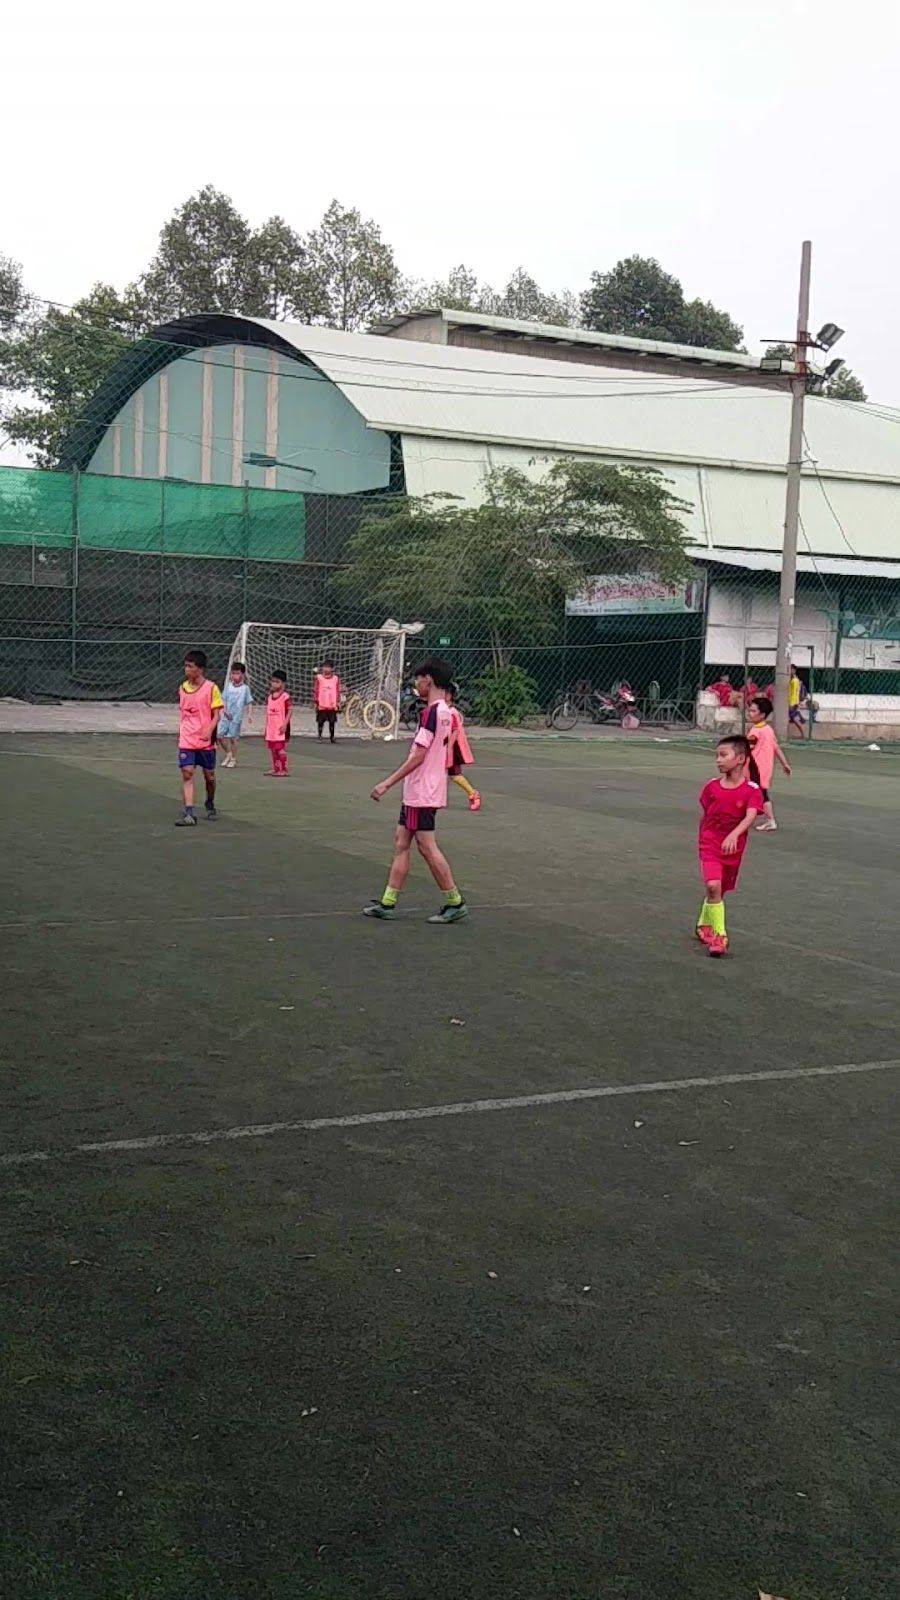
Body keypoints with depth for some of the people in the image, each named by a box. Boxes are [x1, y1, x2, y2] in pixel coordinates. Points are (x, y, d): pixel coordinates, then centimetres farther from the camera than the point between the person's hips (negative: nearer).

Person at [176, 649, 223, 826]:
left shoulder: (211, 688, -7)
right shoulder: (183, 688, 6)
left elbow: (216, 714, -9)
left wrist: (209, 730, -24)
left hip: (206, 741, -2)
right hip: (186, 741, 2)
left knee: (209, 775, 11)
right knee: (187, 773, -10)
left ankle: (210, 805, 38)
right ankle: (189, 814, -15)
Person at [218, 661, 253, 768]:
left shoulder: (245, 688, -2)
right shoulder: (228, 686, 6)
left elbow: (249, 702, -1)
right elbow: (224, 699, 5)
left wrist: (249, 714, -12)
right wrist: (225, 710, -11)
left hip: (237, 716, -3)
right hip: (226, 715, 3)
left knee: (233, 738, 1)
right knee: (220, 736, 0)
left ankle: (233, 759, 16)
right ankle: (228, 754, 23)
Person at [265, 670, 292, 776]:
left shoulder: (285, 697, -10)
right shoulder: (270, 697, 12)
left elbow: (289, 711, -12)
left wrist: (285, 724, -18)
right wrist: (266, 727, 17)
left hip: (281, 728, -8)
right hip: (271, 728, 8)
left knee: (280, 748, -9)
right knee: (272, 748, 11)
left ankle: (283, 770, -3)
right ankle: (275, 769, 20)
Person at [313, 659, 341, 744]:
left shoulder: (336, 678, 0)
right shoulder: (318, 678, -4)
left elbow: (338, 691, 5)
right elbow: (315, 690, -1)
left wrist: (338, 702, 4)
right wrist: (315, 702, -3)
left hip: (332, 706, 1)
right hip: (321, 706, -1)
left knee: (332, 722, 7)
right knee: (320, 721, 5)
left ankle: (331, 737, 19)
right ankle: (319, 736, 15)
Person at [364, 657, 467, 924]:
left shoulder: (432, 711, -18)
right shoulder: (445, 711, 12)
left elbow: (418, 756, -22)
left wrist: (388, 783, -19)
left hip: (421, 793, -10)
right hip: (417, 792, 10)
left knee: (427, 847, -3)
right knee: (401, 843, 10)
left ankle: (455, 903, 4)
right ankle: (388, 903, 13)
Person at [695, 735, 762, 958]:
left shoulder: (752, 790, -12)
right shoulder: (711, 787, -4)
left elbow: (750, 817, -27)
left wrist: (734, 835, -43)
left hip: (733, 849, 0)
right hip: (710, 845, 0)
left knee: (719, 890, 16)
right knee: (713, 886, -21)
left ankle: (704, 925, 41)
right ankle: (718, 935, -14)